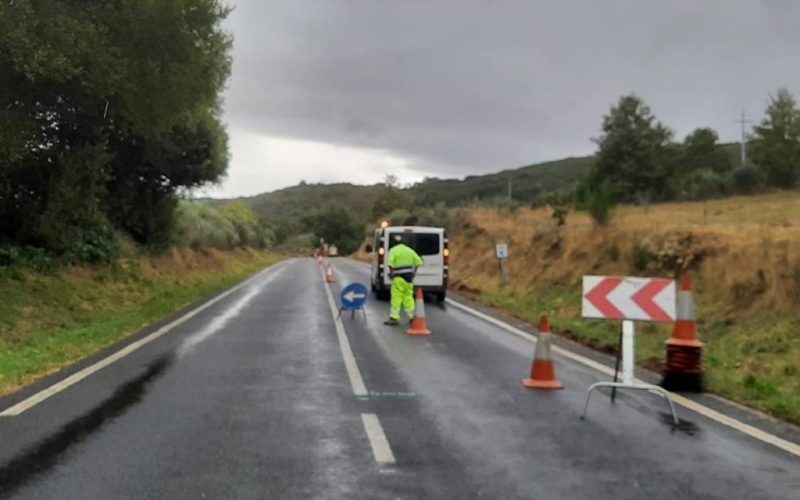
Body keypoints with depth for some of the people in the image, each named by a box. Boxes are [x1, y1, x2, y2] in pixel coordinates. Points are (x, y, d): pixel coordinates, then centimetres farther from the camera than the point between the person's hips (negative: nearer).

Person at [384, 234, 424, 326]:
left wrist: (391, 273, -8)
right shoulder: (409, 250, 14)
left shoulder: (393, 250, -5)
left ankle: (394, 317, -6)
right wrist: (414, 272, 14)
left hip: (399, 277, -6)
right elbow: (418, 261, 11)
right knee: (408, 296, 14)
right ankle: (412, 316, 16)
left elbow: (391, 264, -19)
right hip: (409, 277, 6)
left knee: (396, 297, -5)